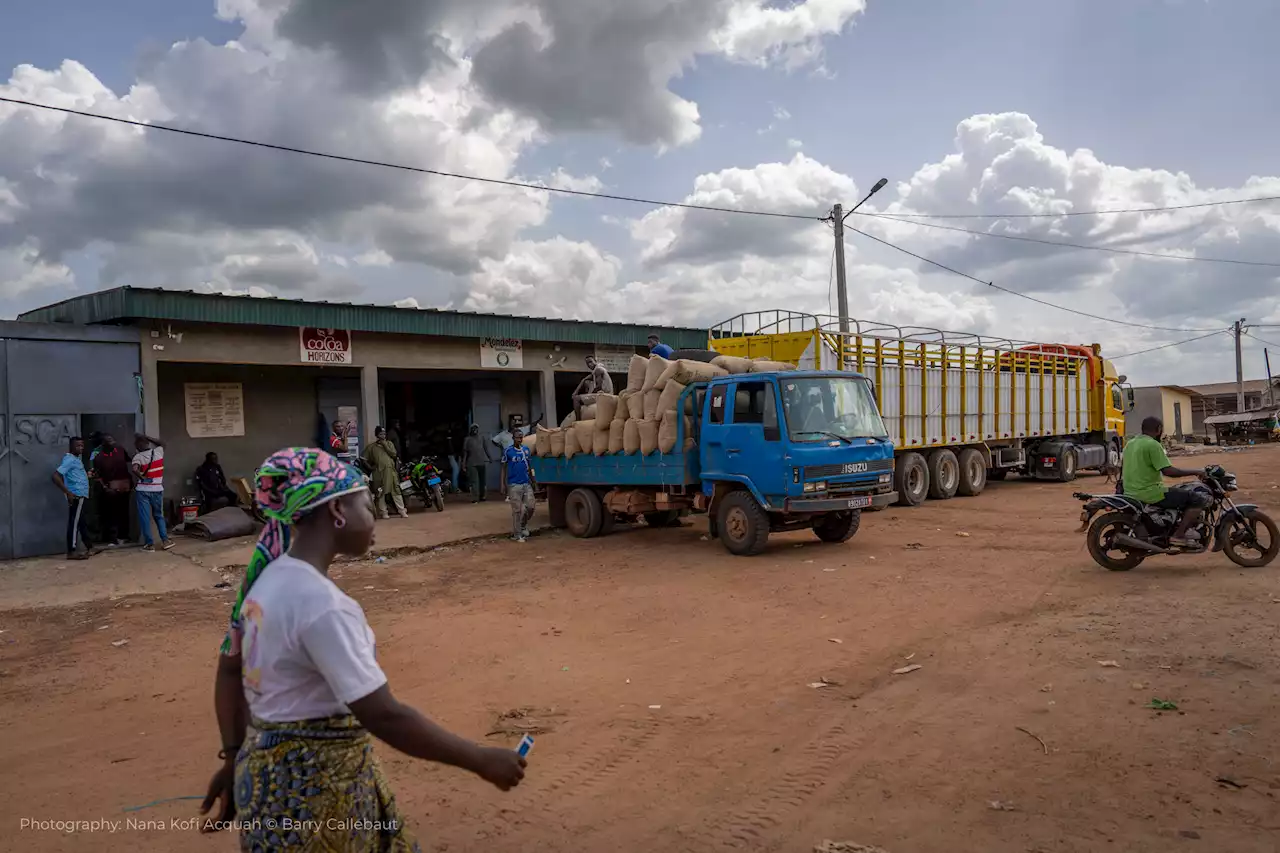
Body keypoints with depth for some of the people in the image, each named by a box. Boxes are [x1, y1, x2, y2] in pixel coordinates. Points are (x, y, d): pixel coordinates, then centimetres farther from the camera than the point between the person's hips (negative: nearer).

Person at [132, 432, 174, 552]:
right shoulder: (158, 451, 1)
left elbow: (134, 469, -28)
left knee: (145, 518, 4)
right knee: (159, 516, 16)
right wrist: (146, 437, 21)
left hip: (143, 491, -3)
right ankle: (165, 540, 4)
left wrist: (141, 477, -10)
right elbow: (162, 443, 24)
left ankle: (150, 543, 4)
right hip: (157, 490, 3)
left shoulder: (138, 456, -8)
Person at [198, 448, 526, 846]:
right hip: (311, 788, -9)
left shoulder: (270, 579, 1)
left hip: (280, 772, 9)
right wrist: (481, 761, -22)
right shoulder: (320, 603, -28)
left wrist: (235, 757, 19)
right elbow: (383, 715, -30)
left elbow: (229, 671, 11)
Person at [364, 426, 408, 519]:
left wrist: (384, 444, -4)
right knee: (380, 493, 1)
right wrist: (372, 467, -2)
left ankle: (402, 511, -1)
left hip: (391, 471, 1)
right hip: (379, 472, -1)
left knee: (396, 491, -2)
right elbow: (366, 460, 10)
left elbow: (394, 454, -2)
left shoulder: (389, 443, 13)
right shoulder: (371, 447, 8)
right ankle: (383, 513, 8)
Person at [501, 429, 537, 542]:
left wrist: (532, 481, 16)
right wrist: (503, 485, -5)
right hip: (514, 485, -4)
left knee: (531, 506, 2)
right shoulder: (507, 451, -5)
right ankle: (517, 534, 9)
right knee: (516, 510, -1)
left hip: (527, 484, 4)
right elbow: (504, 469, -1)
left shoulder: (526, 450, 8)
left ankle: (523, 525, 28)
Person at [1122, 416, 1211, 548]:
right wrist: (1196, 472, -10)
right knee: (1201, 499, -4)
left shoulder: (1130, 444, 14)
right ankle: (1179, 535, -9)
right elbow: (1168, 471, -20)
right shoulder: (1153, 445, -13)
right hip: (1151, 494, -10)